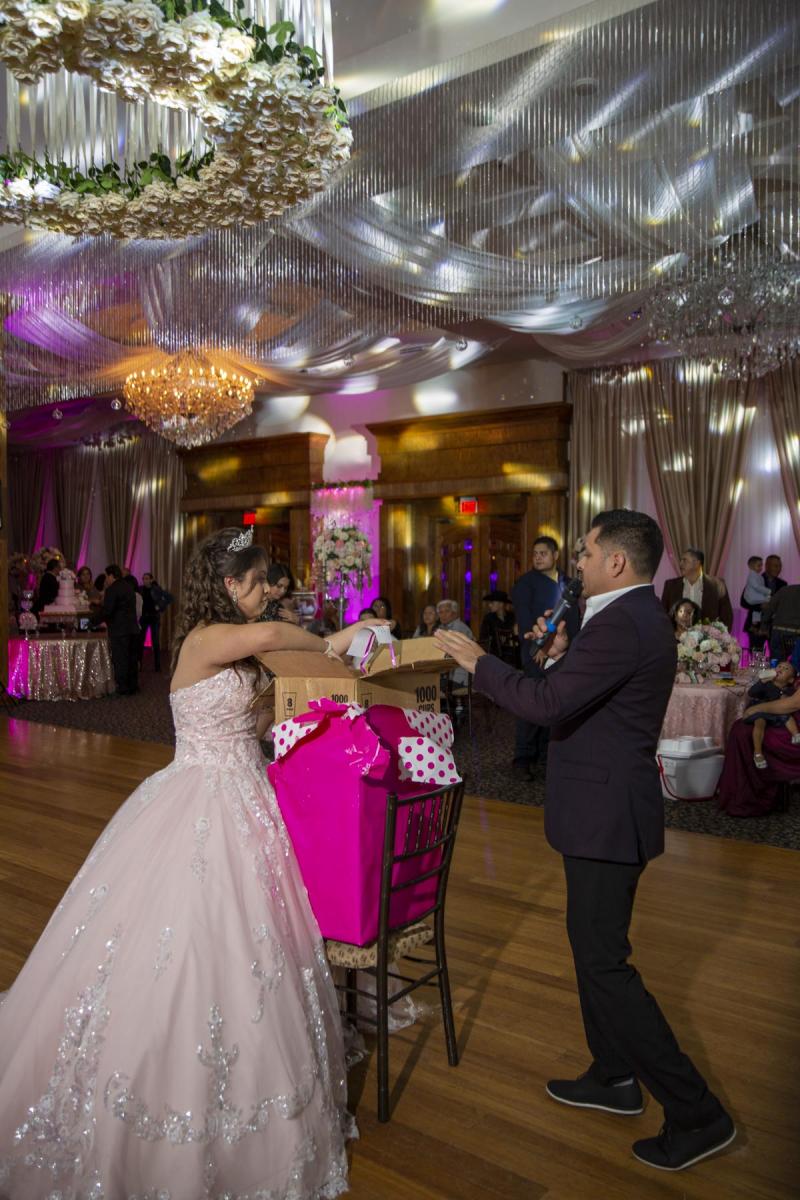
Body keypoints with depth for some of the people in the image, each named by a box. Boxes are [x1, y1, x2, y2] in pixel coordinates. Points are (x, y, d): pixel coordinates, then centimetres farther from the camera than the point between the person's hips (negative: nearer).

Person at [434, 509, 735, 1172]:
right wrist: (563, 654, 3)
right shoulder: (643, 617, 10)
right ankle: (614, 1077, 38)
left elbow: (547, 704, -27)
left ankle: (696, 1113, 13)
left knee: (604, 960, 0)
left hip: (606, 814, -11)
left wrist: (478, 660, -16)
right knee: (593, 942, 21)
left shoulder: (621, 625, -23)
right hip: (612, 807, 11)